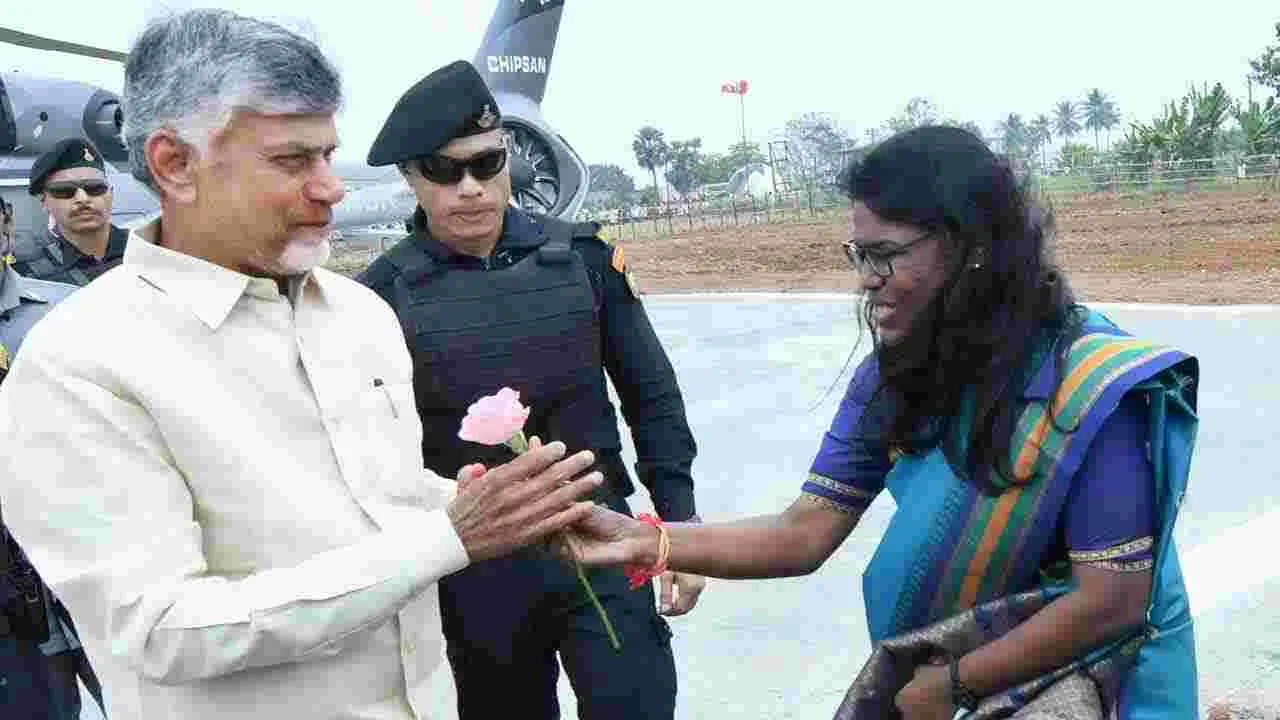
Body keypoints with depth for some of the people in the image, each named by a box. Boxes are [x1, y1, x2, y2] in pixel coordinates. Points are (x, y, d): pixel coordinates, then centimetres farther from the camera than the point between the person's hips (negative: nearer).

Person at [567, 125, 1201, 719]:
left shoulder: (1087, 383, -22)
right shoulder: (892, 376, -5)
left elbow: (1112, 600, -22)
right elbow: (804, 533, -9)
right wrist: (648, 542, -22)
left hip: (1079, 669, -4)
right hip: (938, 658, 5)